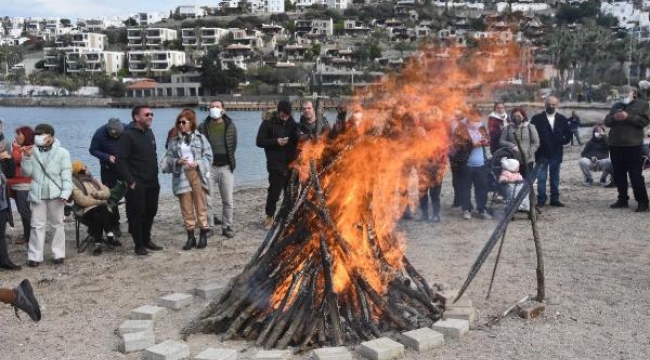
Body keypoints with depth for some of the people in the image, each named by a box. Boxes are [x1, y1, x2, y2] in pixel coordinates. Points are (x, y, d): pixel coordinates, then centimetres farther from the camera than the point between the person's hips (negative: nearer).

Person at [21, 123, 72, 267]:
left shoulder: (61, 152, -4)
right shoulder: (32, 151, 5)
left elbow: (67, 174, -6)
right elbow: (27, 173, 4)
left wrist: (66, 192, -15)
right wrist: (26, 158, -11)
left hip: (55, 194, -2)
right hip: (37, 194, 2)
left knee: (57, 224, 8)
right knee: (37, 225, 3)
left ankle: (59, 254, 15)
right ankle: (35, 256, 6)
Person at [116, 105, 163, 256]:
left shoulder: (149, 133, 13)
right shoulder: (127, 135, -12)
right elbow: (121, 160, -16)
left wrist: (155, 177, 16)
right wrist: (130, 181, -19)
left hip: (152, 183, 8)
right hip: (137, 185, -8)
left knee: (150, 212, 13)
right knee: (136, 214, -1)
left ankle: (146, 240, 27)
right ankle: (139, 245, 9)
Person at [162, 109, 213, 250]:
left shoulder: (200, 138, 2)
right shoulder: (174, 140, 8)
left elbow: (208, 157, 0)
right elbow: (167, 159, 6)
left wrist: (197, 163, -16)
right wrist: (177, 162, -13)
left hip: (197, 175, -2)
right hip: (181, 177, 2)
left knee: (201, 206, 2)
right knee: (186, 208, 5)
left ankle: (203, 235, 11)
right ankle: (190, 237, 14)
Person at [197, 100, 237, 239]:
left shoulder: (230, 126, 3)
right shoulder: (203, 127, 1)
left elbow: (233, 145, 9)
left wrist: (230, 161, 6)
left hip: (226, 167, 1)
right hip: (209, 167, 0)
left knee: (228, 200, 3)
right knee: (208, 199, 2)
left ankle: (227, 226, 14)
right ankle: (209, 225, 13)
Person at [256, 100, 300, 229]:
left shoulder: (292, 123, 9)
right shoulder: (268, 123, -4)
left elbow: (298, 140, 13)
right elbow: (259, 141, -6)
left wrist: (298, 136, -11)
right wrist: (276, 141, -17)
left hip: (291, 164, 4)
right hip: (276, 165, -4)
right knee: (274, 191, -4)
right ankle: (269, 216, 11)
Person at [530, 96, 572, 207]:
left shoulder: (562, 119, 8)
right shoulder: (537, 118, -2)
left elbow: (568, 134, 13)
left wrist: (563, 141, -3)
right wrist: (537, 144, -12)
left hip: (556, 153, 3)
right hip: (542, 153, -3)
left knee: (555, 178, 10)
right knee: (541, 178, -2)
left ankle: (555, 199, 17)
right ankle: (541, 200, 3)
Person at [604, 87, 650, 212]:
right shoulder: (616, 106, 19)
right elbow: (606, 121, 14)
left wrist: (628, 117, -17)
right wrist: (613, 117, -7)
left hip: (633, 145, -5)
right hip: (615, 145, 5)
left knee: (635, 175, -6)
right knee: (619, 175, 10)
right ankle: (622, 199, 20)